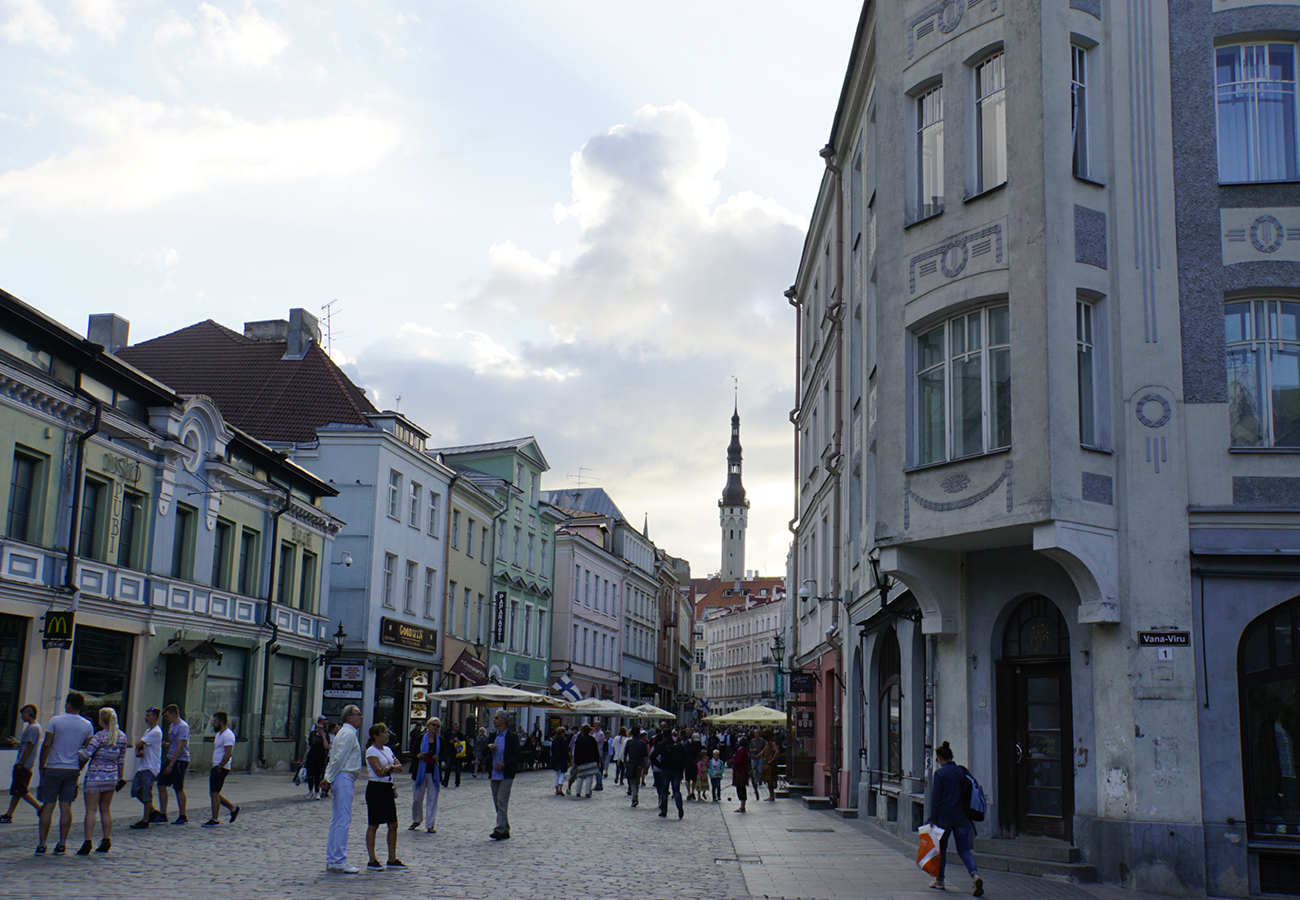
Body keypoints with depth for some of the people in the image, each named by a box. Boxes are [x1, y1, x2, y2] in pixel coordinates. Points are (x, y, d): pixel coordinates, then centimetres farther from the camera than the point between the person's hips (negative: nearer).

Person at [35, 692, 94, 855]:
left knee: (48, 806, 2)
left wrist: (42, 767, 1)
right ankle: (61, 844, 5)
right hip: (73, 769, 3)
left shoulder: (56, 721, -7)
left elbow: (46, 745, -7)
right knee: (66, 807, 5)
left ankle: (42, 844, 2)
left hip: (53, 768, -3)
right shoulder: (88, 725, 3)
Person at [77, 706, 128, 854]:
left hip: (95, 776, -6)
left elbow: (86, 754, -20)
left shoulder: (100, 736, -13)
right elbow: (122, 760, 11)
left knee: (91, 810, -3)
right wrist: (120, 778, 20)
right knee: (106, 809, 15)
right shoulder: (122, 737, 5)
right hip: (112, 776, 6)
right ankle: (107, 841, 17)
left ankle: (87, 843, -7)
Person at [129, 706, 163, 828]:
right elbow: (140, 745, 17)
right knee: (135, 791, 10)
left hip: (151, 768, -10)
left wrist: (138, 749, 2)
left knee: (147, 794, -5)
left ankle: (145, 820, 3)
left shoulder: (156, 732, -16)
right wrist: (139, 752, -4)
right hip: (143, 767, 10)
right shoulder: (148, 731, 17)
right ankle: (152, 811, 24)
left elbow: (138, 744, -18)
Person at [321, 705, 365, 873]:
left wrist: (328, 778, 11)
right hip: (344, 778, -10)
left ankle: (331, 860, 15)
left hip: (338, 778, 10)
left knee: (336, 820, 11)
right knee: (344, 820, -8)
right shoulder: (349, 734, -11)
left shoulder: (344, 732, 20)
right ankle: (339, 861, -8)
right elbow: (339, 758, -16)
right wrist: (329, 779, -12)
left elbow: (334, 758, 18)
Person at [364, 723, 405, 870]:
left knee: (393, 825, 8)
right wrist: (392, 768, -6)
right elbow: (379, 771, -19)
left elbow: (399, 766, 8)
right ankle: (372, 860, 5)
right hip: (376, 788, -8)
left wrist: (389, 767, -10)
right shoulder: (371, 751, -9)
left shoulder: (387, 750, 14)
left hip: (388, 788, 8)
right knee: (373, 825, -1)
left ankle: (392, 859, 15)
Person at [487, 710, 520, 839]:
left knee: (502, 801, -14)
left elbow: (516, 756, -9)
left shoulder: (512, 736, -5)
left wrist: (504, 764, -21)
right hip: (494, 774, 7)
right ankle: (505, 831, 15)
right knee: (497, 803, 8)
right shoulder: (494, 736, 16)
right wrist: (489, 746, -5)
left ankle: (500, 829, -16)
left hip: (506, 774, -7)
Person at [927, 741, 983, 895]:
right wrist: (968, 816, 17)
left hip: (944, 816, -4)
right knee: (964, 849, 3)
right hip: (962, 817, 4)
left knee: (941, 848, 13)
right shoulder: (962, 771, 6)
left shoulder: (940, 773, -8)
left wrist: (933, 819, -5)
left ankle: (939, 881, 21)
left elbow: (936, 798, -9)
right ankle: (975, 875, -21)